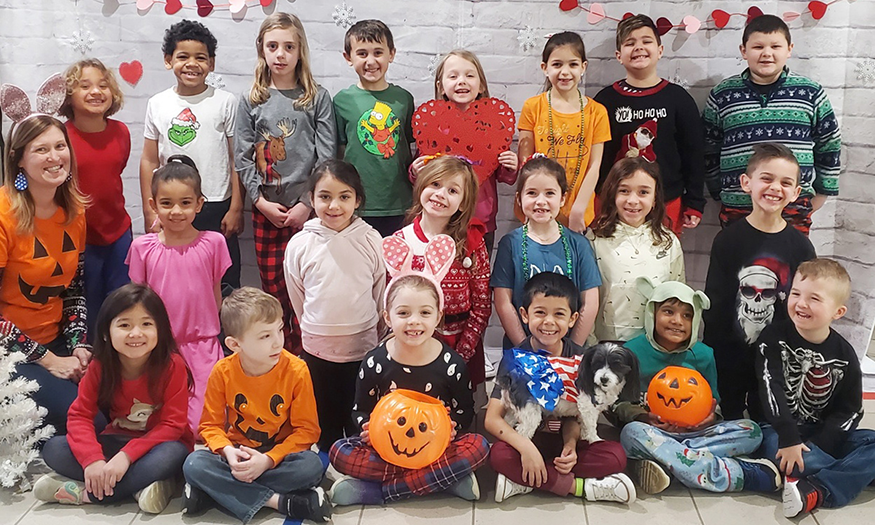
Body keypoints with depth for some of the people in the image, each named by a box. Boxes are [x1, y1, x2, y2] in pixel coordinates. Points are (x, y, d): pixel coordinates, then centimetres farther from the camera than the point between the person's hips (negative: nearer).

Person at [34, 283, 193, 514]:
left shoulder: (172, 365, -19)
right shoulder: (100, 367, -7)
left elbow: (172, 425, -20)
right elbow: (80, 415, -11)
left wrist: (127, 455, -30)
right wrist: (92, 460, -29)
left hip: (158, 444, -4)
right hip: (117, 440, 4)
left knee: (171, 455, -38)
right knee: (53, 449, -17)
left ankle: (83, 493, -25)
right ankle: (141, 485, -25)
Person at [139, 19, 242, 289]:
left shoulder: (225, 102, 0)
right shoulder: (158, 104, 5)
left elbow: (236, 160, 0)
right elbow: (149, 161, 7)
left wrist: (236, 208, -4)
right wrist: (150, 214, 4)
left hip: (217, 209, -2)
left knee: (225, 285, 4)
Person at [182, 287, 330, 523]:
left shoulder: (296, 371, -14)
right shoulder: (222, 373, -10)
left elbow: (307, 429, -11)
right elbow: (211, 425, -1)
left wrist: (268, 460, -24)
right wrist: (228, 451, -24)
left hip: (279, 454, -1)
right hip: (237, 454, 1)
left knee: (311, 466, -32)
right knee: (194, 464, -27)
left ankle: (217, 490, -23)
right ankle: (279, 501, -28)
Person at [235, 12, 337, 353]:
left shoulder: (317, 98, 1)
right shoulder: (251, 101, 7)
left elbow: (327, 156, -3)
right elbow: (243, 158, 4)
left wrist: (307, 204, -10)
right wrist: (261, 202, -6)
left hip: (307, 208, -2)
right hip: (266, 211, 2)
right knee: (273, 291, 7)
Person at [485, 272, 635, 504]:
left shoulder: (580, 358, -2)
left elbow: (574, 413, 0)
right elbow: (492, 418, -17)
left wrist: (570, 444, -22)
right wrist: (525, 447, -33)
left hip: (563, 442, 3)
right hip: (526, 439, -2)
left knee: (616, 456, -22)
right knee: (499, 454, -34)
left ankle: (525, 482, -24)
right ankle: (578, 487, -23)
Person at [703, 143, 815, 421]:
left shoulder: (801, 246, -3)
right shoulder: (727, 240, -7)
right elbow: (714, 304, -6)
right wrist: (713, 355, -8)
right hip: (730, 359, -1)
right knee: (729, 420, 14)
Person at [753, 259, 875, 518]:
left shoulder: (844, 355, 0)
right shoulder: (774, 338, -7)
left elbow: (849, 410, 0)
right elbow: (771, 390, -17)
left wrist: (815, 445, -15)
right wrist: (789, 438, -28)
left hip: (823, 434, 4)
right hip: (779, 429, -4)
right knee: (777, 450, -37)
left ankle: (815, 493, -31)